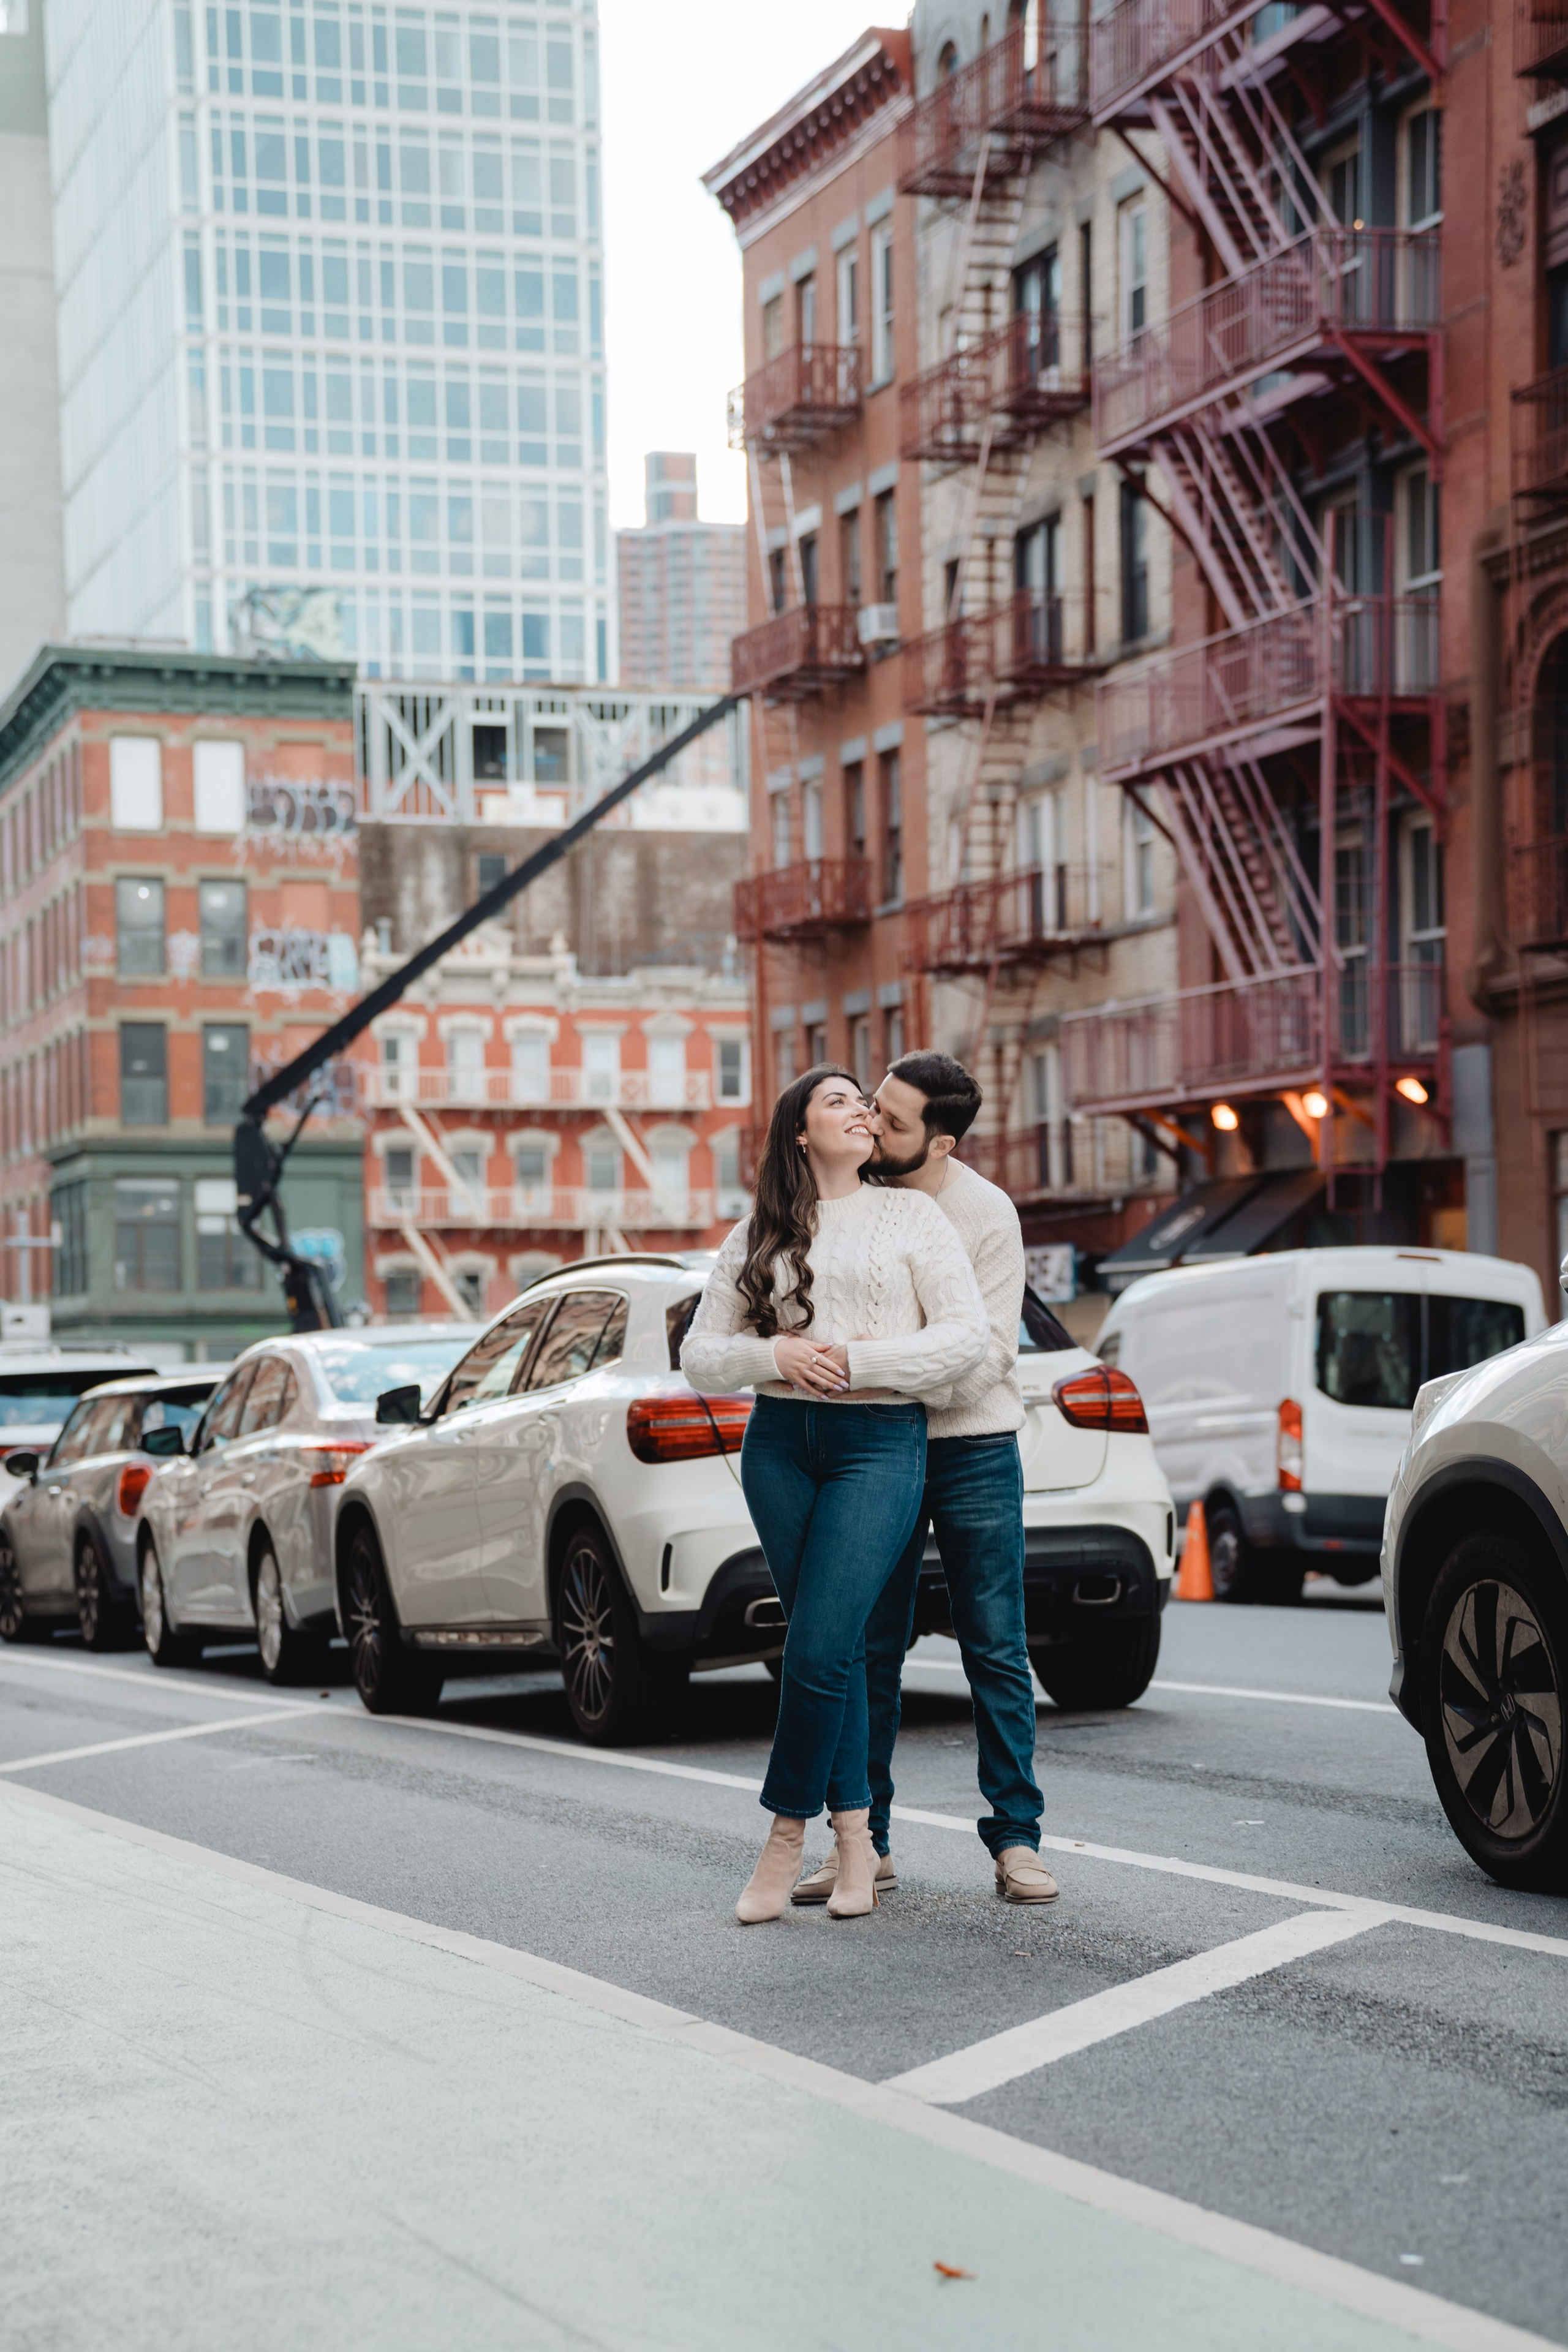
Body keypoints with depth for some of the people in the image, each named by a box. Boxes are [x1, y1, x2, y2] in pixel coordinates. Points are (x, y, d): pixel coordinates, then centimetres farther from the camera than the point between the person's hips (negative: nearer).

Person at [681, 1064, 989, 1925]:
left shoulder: (910, 1215, 7)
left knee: (819, 1649, -12)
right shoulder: (756, 1237, 13)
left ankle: (788, 1830, 2)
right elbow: (700, 1357, 10)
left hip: (880, 1442, -3)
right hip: (779, 1443, 3)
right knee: (832, 1645, 4)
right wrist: (774, 1355, -9)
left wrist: (854, 1362, -9)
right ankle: (854, 1831, 12)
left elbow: (964, 1335, -2)